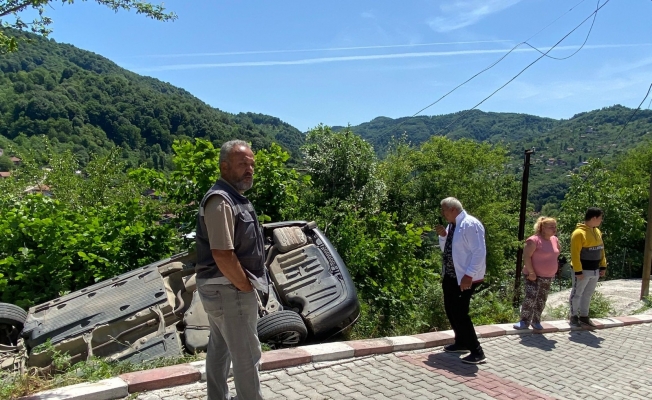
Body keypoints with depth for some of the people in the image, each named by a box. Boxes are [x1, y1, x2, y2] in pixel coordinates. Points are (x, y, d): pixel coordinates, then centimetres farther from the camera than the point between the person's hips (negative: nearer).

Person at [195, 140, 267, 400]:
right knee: (247, 355, 0)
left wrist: (244, 284, 13)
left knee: (220, 349, 20)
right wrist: (246, 287, -16)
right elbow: (222, 254, -27)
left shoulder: (233, 197, 12)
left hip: (220, 288, 10)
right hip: (229, 290, -10)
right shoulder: (221, 200, -21)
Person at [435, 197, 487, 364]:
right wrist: (443, 235, -2)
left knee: (459, 313, -9)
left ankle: (477, 352, 2)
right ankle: (461, 343, 34)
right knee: (450, 310, 17)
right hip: (450, 275, 9)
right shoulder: (452, 225, 7)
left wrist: (469, 275, -27)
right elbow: (445, 249, 18)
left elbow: (479, 252, -24)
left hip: (465, 278, -9)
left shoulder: (470, 225, -20)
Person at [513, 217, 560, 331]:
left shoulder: (555, 240, 8)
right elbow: (526, 256, -19)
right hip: (534, 276, -7)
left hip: (548, 277, 7)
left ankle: (536, 321, 22)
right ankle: (524, 321, 0)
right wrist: (531, 272, -21)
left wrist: (553, 271, 17)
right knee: (530, 298, -11)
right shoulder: (534, 240, -16)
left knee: (541, 300, 11)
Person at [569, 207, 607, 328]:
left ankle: (584, 316, 26)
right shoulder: (579, 233, -17)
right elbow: (575, 254, -19)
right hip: (583, 271, -8)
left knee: (588, 294, 16)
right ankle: (573, 316, 15)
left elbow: (601, 250, 16)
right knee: (577, 294, 5)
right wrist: (578, 271, -20)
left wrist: (603, 266, 11)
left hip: (595, 270, 8)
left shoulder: (597, 232, 9)